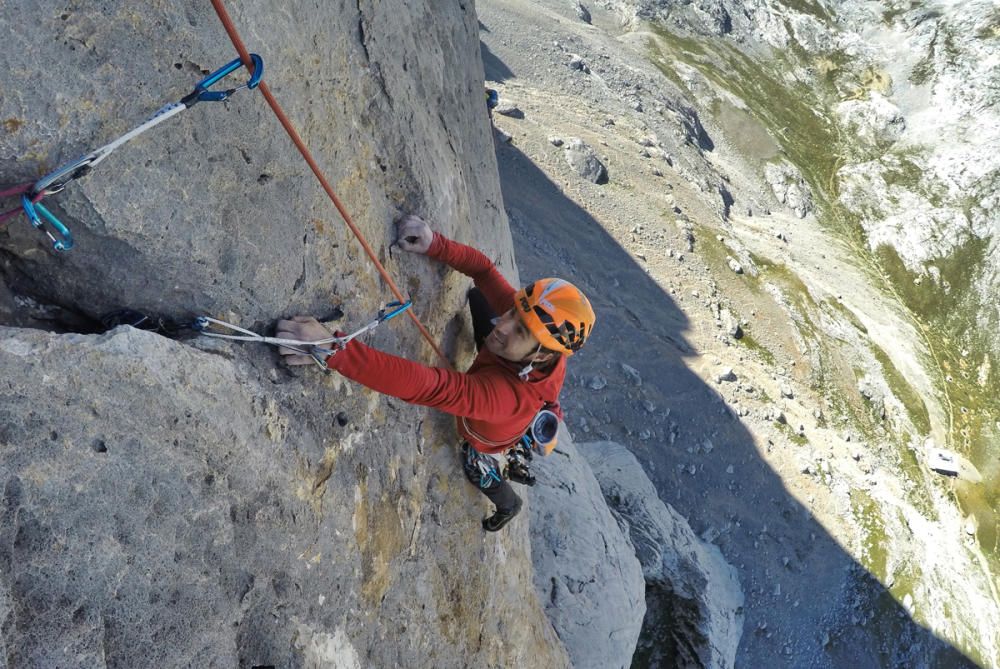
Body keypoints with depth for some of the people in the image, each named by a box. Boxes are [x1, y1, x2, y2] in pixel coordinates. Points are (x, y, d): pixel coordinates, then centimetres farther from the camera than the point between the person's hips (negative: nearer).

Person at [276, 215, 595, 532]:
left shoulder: (508, 394, -54)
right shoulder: (530, 316, -37)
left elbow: (428, 386, -66)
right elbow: (482, 268, -26)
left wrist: (334, 350, -75)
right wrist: (434, 244, -45)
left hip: (486, 439, -5)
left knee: (481, 473, 31)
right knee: (476, 295, 15)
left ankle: (509, 505, 65)